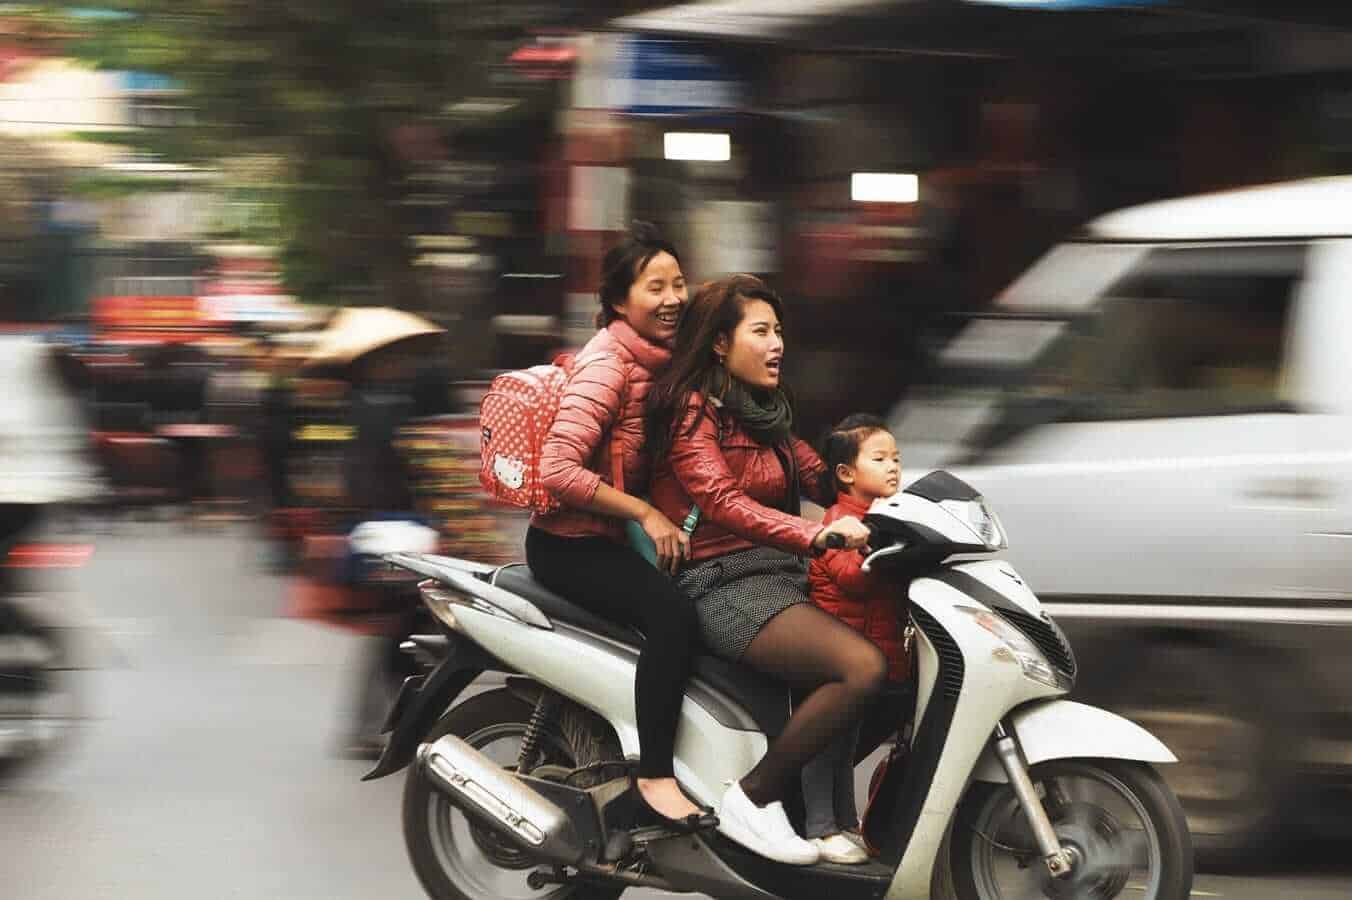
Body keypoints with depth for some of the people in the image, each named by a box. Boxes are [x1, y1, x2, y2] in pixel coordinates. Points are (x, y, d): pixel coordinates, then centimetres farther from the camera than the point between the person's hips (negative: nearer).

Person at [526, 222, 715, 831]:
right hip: (568, 544, -10)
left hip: (608, 537, 10)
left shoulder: (656, 359, 9)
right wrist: (645, 514, -23)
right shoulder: (607, 365, -19)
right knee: (674, 615, -29)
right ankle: (655, 775, -25)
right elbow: (558, 470, -28)